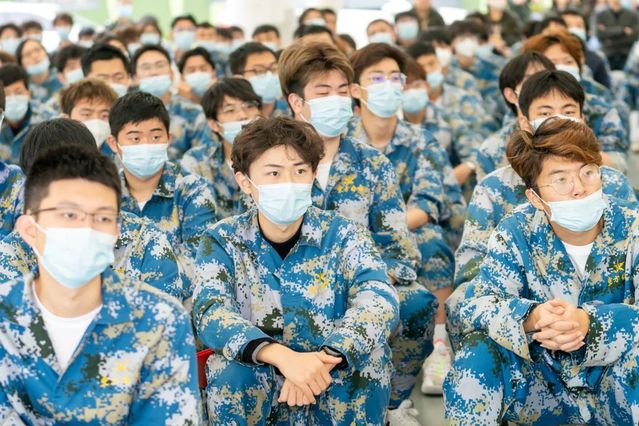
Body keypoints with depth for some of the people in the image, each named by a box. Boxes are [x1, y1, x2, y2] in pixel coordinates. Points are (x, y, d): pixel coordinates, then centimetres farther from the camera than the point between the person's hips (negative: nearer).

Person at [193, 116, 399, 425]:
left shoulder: (342, 235, -5)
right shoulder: (223, 241, -5)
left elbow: (379, 300, -23)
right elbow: (209, 311, -23)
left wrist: (324, 359, -43)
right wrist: (283, 357, -42)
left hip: (337, 394, 0)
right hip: (254, 389, 0)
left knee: (368, 350, -29)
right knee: (228, 366, -31)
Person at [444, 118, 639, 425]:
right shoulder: (518, 232, -8)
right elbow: (475, 304, -15)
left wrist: (588, 323, -43)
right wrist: (531, 317, -37)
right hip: (543, 387, 2)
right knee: (477, 351, -24)